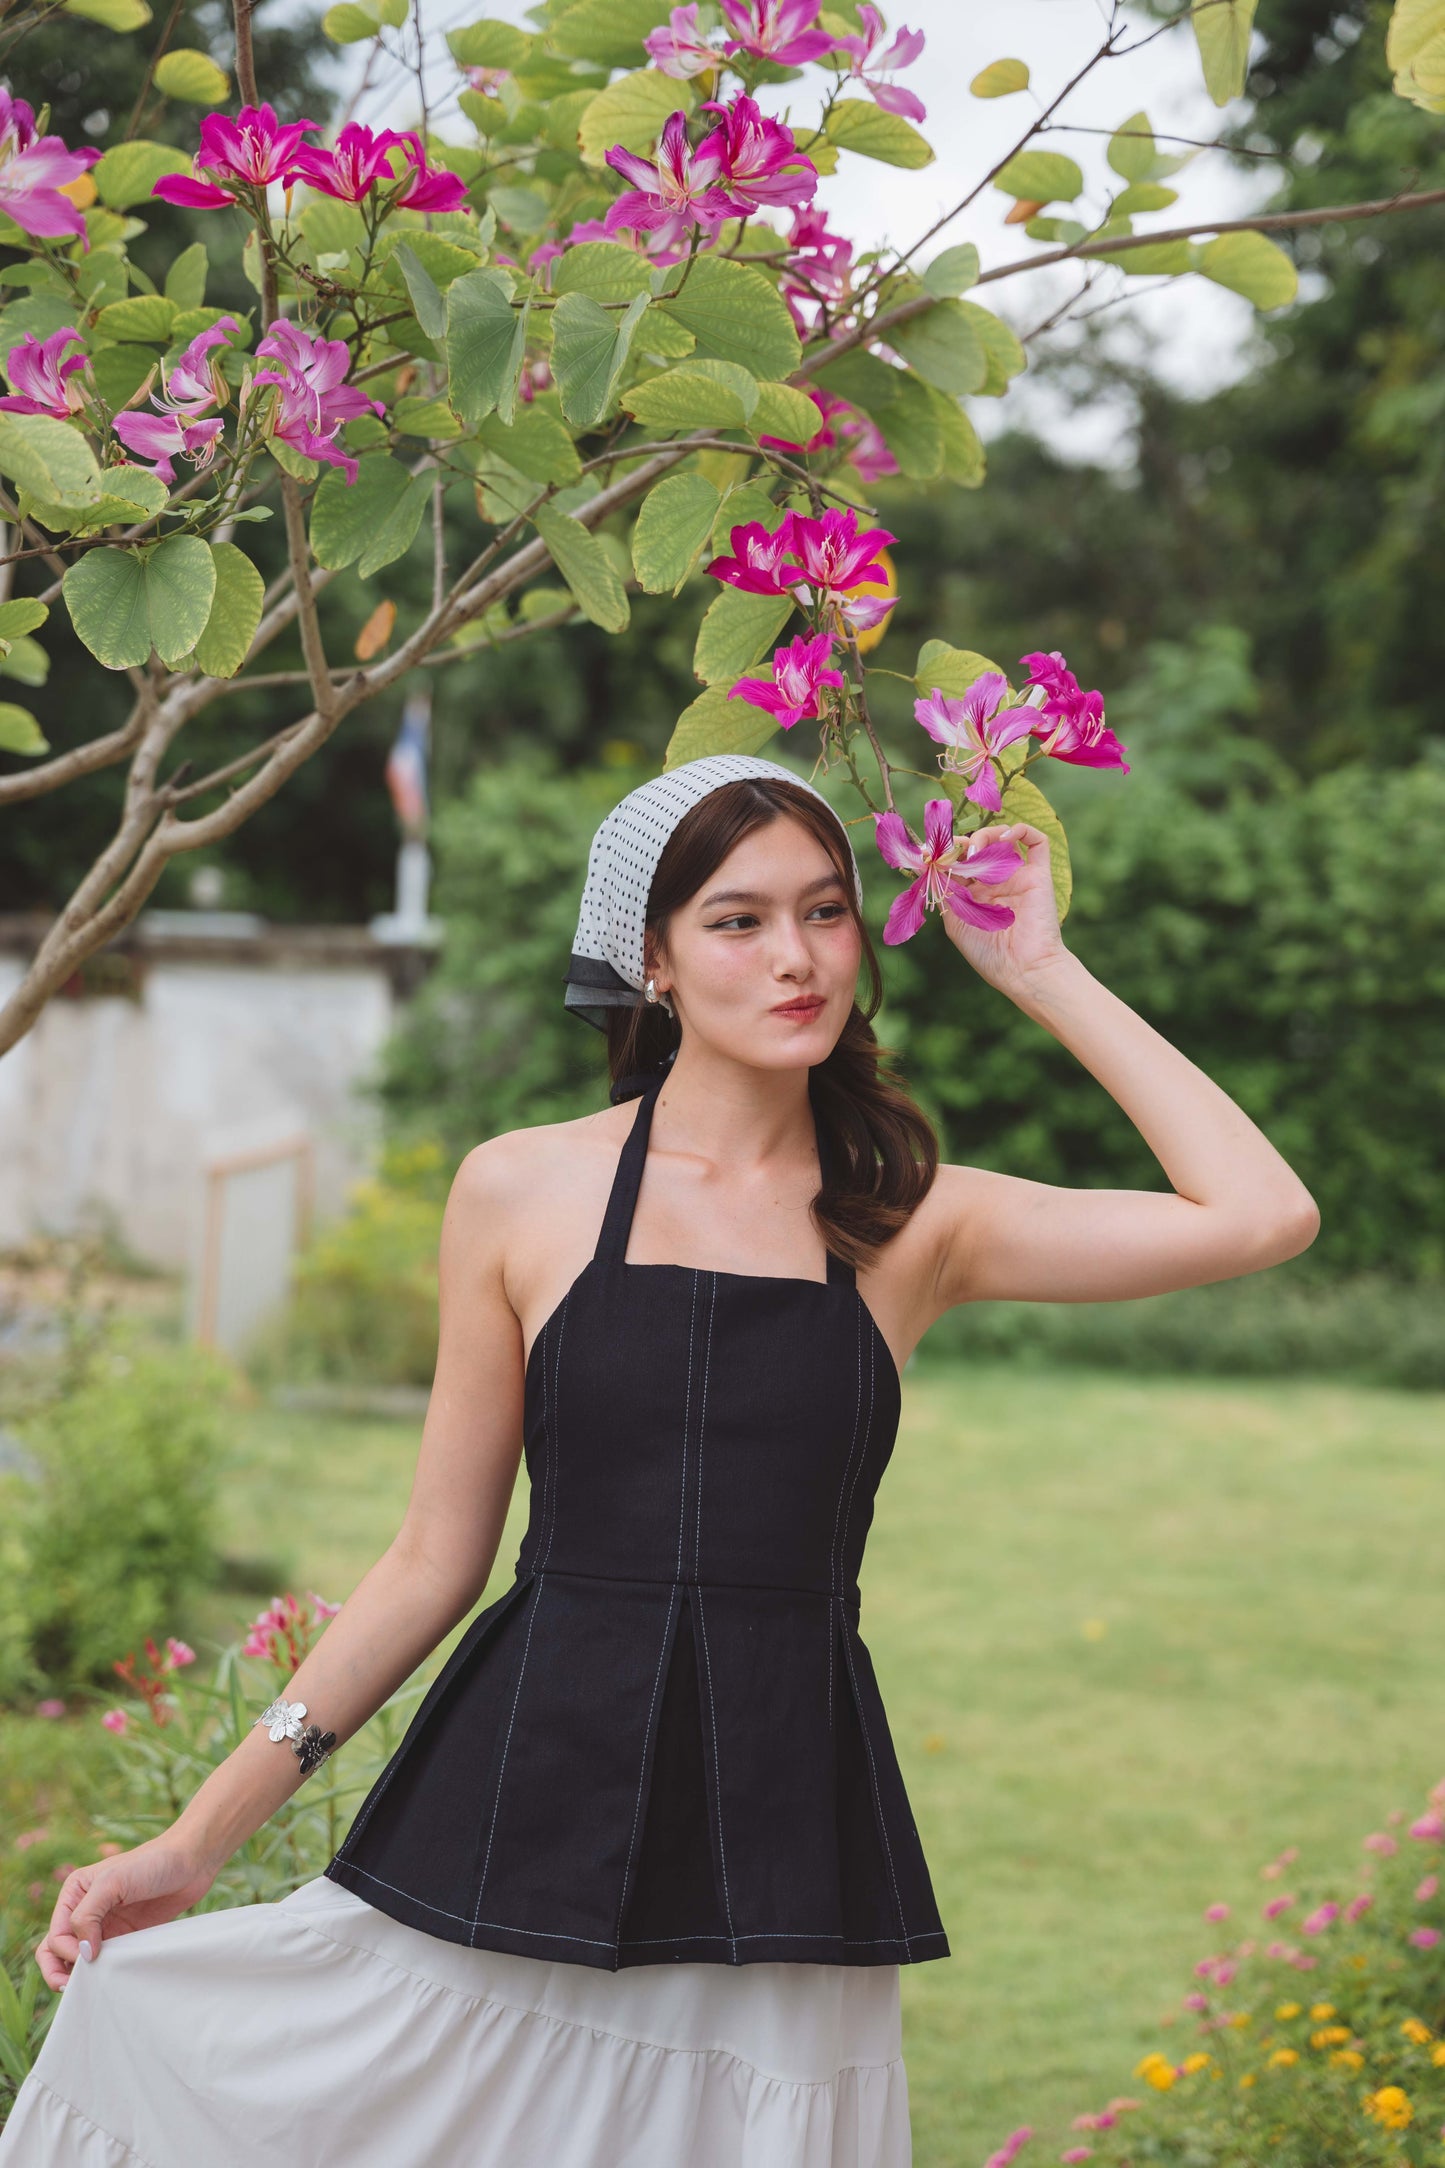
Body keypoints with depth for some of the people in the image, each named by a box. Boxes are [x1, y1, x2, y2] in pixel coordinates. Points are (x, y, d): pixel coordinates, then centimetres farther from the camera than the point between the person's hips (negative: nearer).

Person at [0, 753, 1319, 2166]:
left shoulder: (914, 1225, 6)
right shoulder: (522, 1194, 4)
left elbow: (1261, 1216, -5)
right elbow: (435, 1561, 8)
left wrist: (1040, 973, 1)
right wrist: (200, 1837, 5)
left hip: (782, 1831, 1)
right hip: (525, 1817, 0)